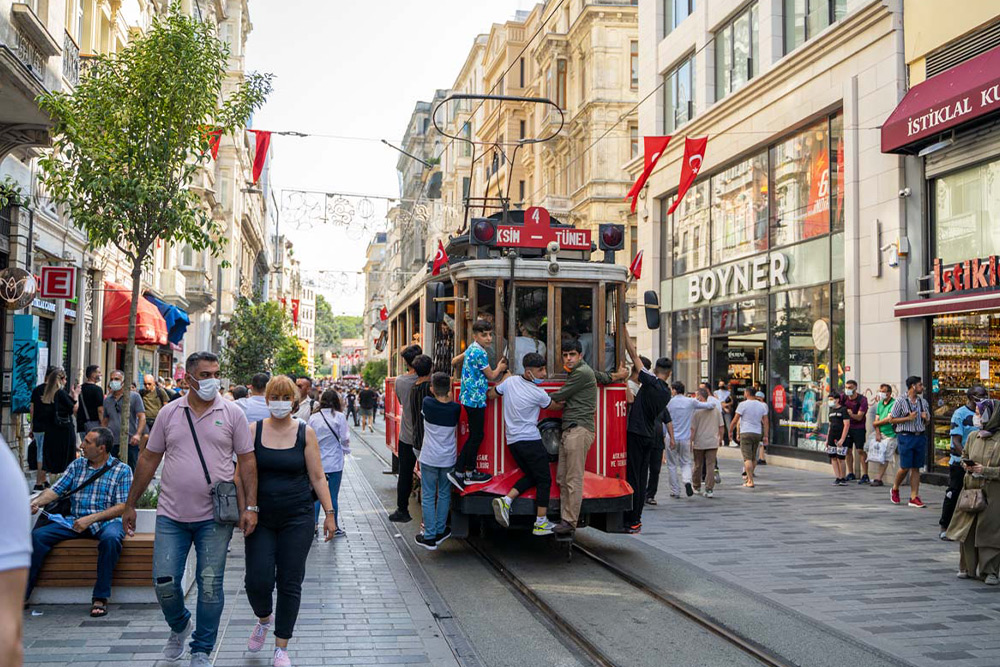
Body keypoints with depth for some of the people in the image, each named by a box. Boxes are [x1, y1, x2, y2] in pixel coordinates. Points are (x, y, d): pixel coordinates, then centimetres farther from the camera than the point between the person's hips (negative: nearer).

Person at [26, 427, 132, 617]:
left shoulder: (122, 470, 0)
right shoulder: (77, 465, 14)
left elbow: (122, 507, -8)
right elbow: (56, 489, 8)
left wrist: (91, 519, -18)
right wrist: (37, 502, -14)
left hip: (106, 521, -4)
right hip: (75, 522, 5)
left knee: (110, 539, -37)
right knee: (38, 535, -15)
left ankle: (100, 597, -27)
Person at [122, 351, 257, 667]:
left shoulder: (232, 413, -1)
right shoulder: (169, 413, 4)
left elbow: (247, 461, 1)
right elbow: (149, 459, 10)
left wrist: (250, 506, -7)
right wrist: (130, 505, 11)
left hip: (215, 517, -2)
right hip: (172, 515, 2)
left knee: (210, 585, 1)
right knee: (164, 582, 2)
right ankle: (179, 626, 33)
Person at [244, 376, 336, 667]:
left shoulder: (305, 432, 0)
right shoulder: (254, 430, 1)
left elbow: (317, 477, 2)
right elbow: (242, 472, 3)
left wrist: (329, 513, 0)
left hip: (298, 518, 0)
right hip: (261, 517, 1)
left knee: (290, 583, 3)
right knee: (257, 580, -6)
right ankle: (264, 619, 29)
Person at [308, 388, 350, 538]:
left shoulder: (313, 418, -1)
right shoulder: (339, 417, -9)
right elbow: (344, 438, -8)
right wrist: (345, 450, 11)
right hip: (334, 462, -3)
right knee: (333, 495, 4)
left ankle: (313, 523, 9)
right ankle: (334, 528, 10)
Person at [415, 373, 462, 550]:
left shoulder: (427, 403, -13)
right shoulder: (456, 408, -9)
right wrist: (450, 394, 12)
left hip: (429, 459, -2)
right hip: (449, 459, 2)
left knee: (428, 496, 6)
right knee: (444, 494, 17)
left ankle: (429, 537, 8)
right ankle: (440, 531, 26)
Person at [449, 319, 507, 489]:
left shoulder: (470, 349, 14)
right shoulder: (479, 353, -16)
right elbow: (491, 376, -8)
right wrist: (500, 368, 14)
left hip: (469, 397, 10)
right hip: (476, 399, -10)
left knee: (474, 436, 13)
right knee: (476, 437, -3)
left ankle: (470, 472, 16)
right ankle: (458, 472, 0)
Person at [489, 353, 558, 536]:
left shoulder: (510, 381, 3)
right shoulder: (538, 394, -11)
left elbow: (491, 395, 17)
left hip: (512, 440, 7)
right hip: (530, 440, -7)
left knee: (531, 476, 18)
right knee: (544, 480, 3)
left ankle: (506, 500, -2)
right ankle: (541, 524, 2)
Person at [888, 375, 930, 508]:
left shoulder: (923, 402, 13)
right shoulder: (901, 401, -4)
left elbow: (928, 421, 21)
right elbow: (892, 419, -5)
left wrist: (925, 418, -1)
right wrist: (908, 418, -14)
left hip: (920, 436, 5)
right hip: (906, 436, -5)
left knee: (916, 468, 4)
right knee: (905, 467, -5)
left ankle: (914, 497, 6)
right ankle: (895, 489, 21)